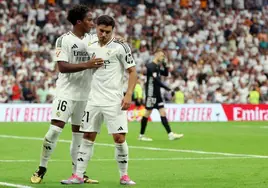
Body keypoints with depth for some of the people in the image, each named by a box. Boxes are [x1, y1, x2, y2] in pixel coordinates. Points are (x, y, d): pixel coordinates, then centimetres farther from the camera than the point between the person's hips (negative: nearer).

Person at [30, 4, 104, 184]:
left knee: (79, 133, 9)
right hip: (66, 93, -6)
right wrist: (86, 65, -27)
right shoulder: (64, 40, -9)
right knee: (55, 129, -12)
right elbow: (62, 67, -17)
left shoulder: (92, 39, 9)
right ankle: (42, 169, -1)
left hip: (85, 95, 6)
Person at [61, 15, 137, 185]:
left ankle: (124, 176, 6)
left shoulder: (121, 47, -5)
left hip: (114, 101, -4)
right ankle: (78, 176, 8)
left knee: (119, 138, -8)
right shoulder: (92, 48, 10)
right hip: (94, 100, 5)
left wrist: (128, 95, -13)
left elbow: (133, 72, -4)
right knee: (88, 137, 5)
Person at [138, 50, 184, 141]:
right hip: (151, 93, -9)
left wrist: (165, 65, 7)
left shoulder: (157, 66, 15)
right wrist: (166, 88, -23)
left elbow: (166, 74, 24)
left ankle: (170, 134, -3)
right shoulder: (151, 66, -13)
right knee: (147, 113, -3)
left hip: (157, 94, 9)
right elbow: (156, 79, -22)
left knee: (163, 112, 2)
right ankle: (141, 135, 7)